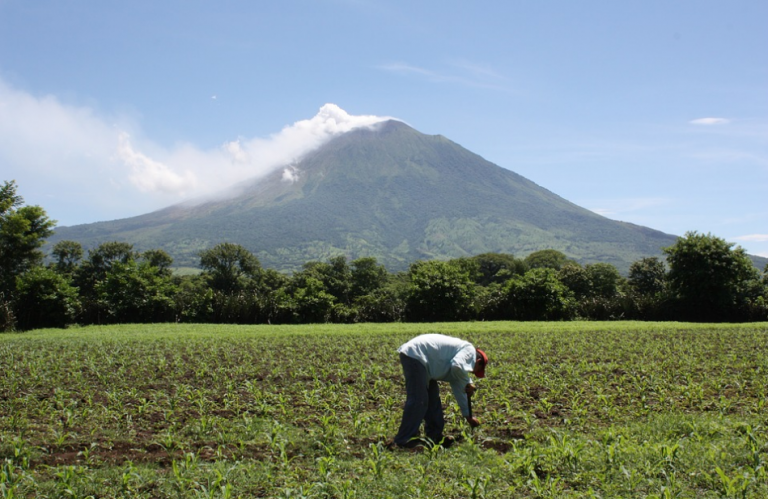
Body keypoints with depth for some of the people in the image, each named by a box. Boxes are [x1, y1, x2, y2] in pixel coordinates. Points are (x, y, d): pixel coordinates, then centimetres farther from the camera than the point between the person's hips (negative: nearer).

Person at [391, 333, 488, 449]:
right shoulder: (470, 350, -1)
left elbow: (458, 389, 34)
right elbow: (457, 366, -24)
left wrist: (468, 415, 39)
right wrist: (467, 383, -5)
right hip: (414, 355, -11)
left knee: (433, 398, 18)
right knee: (418, 400, -10)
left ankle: (435, 436, 26)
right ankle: (403, 441, -7)